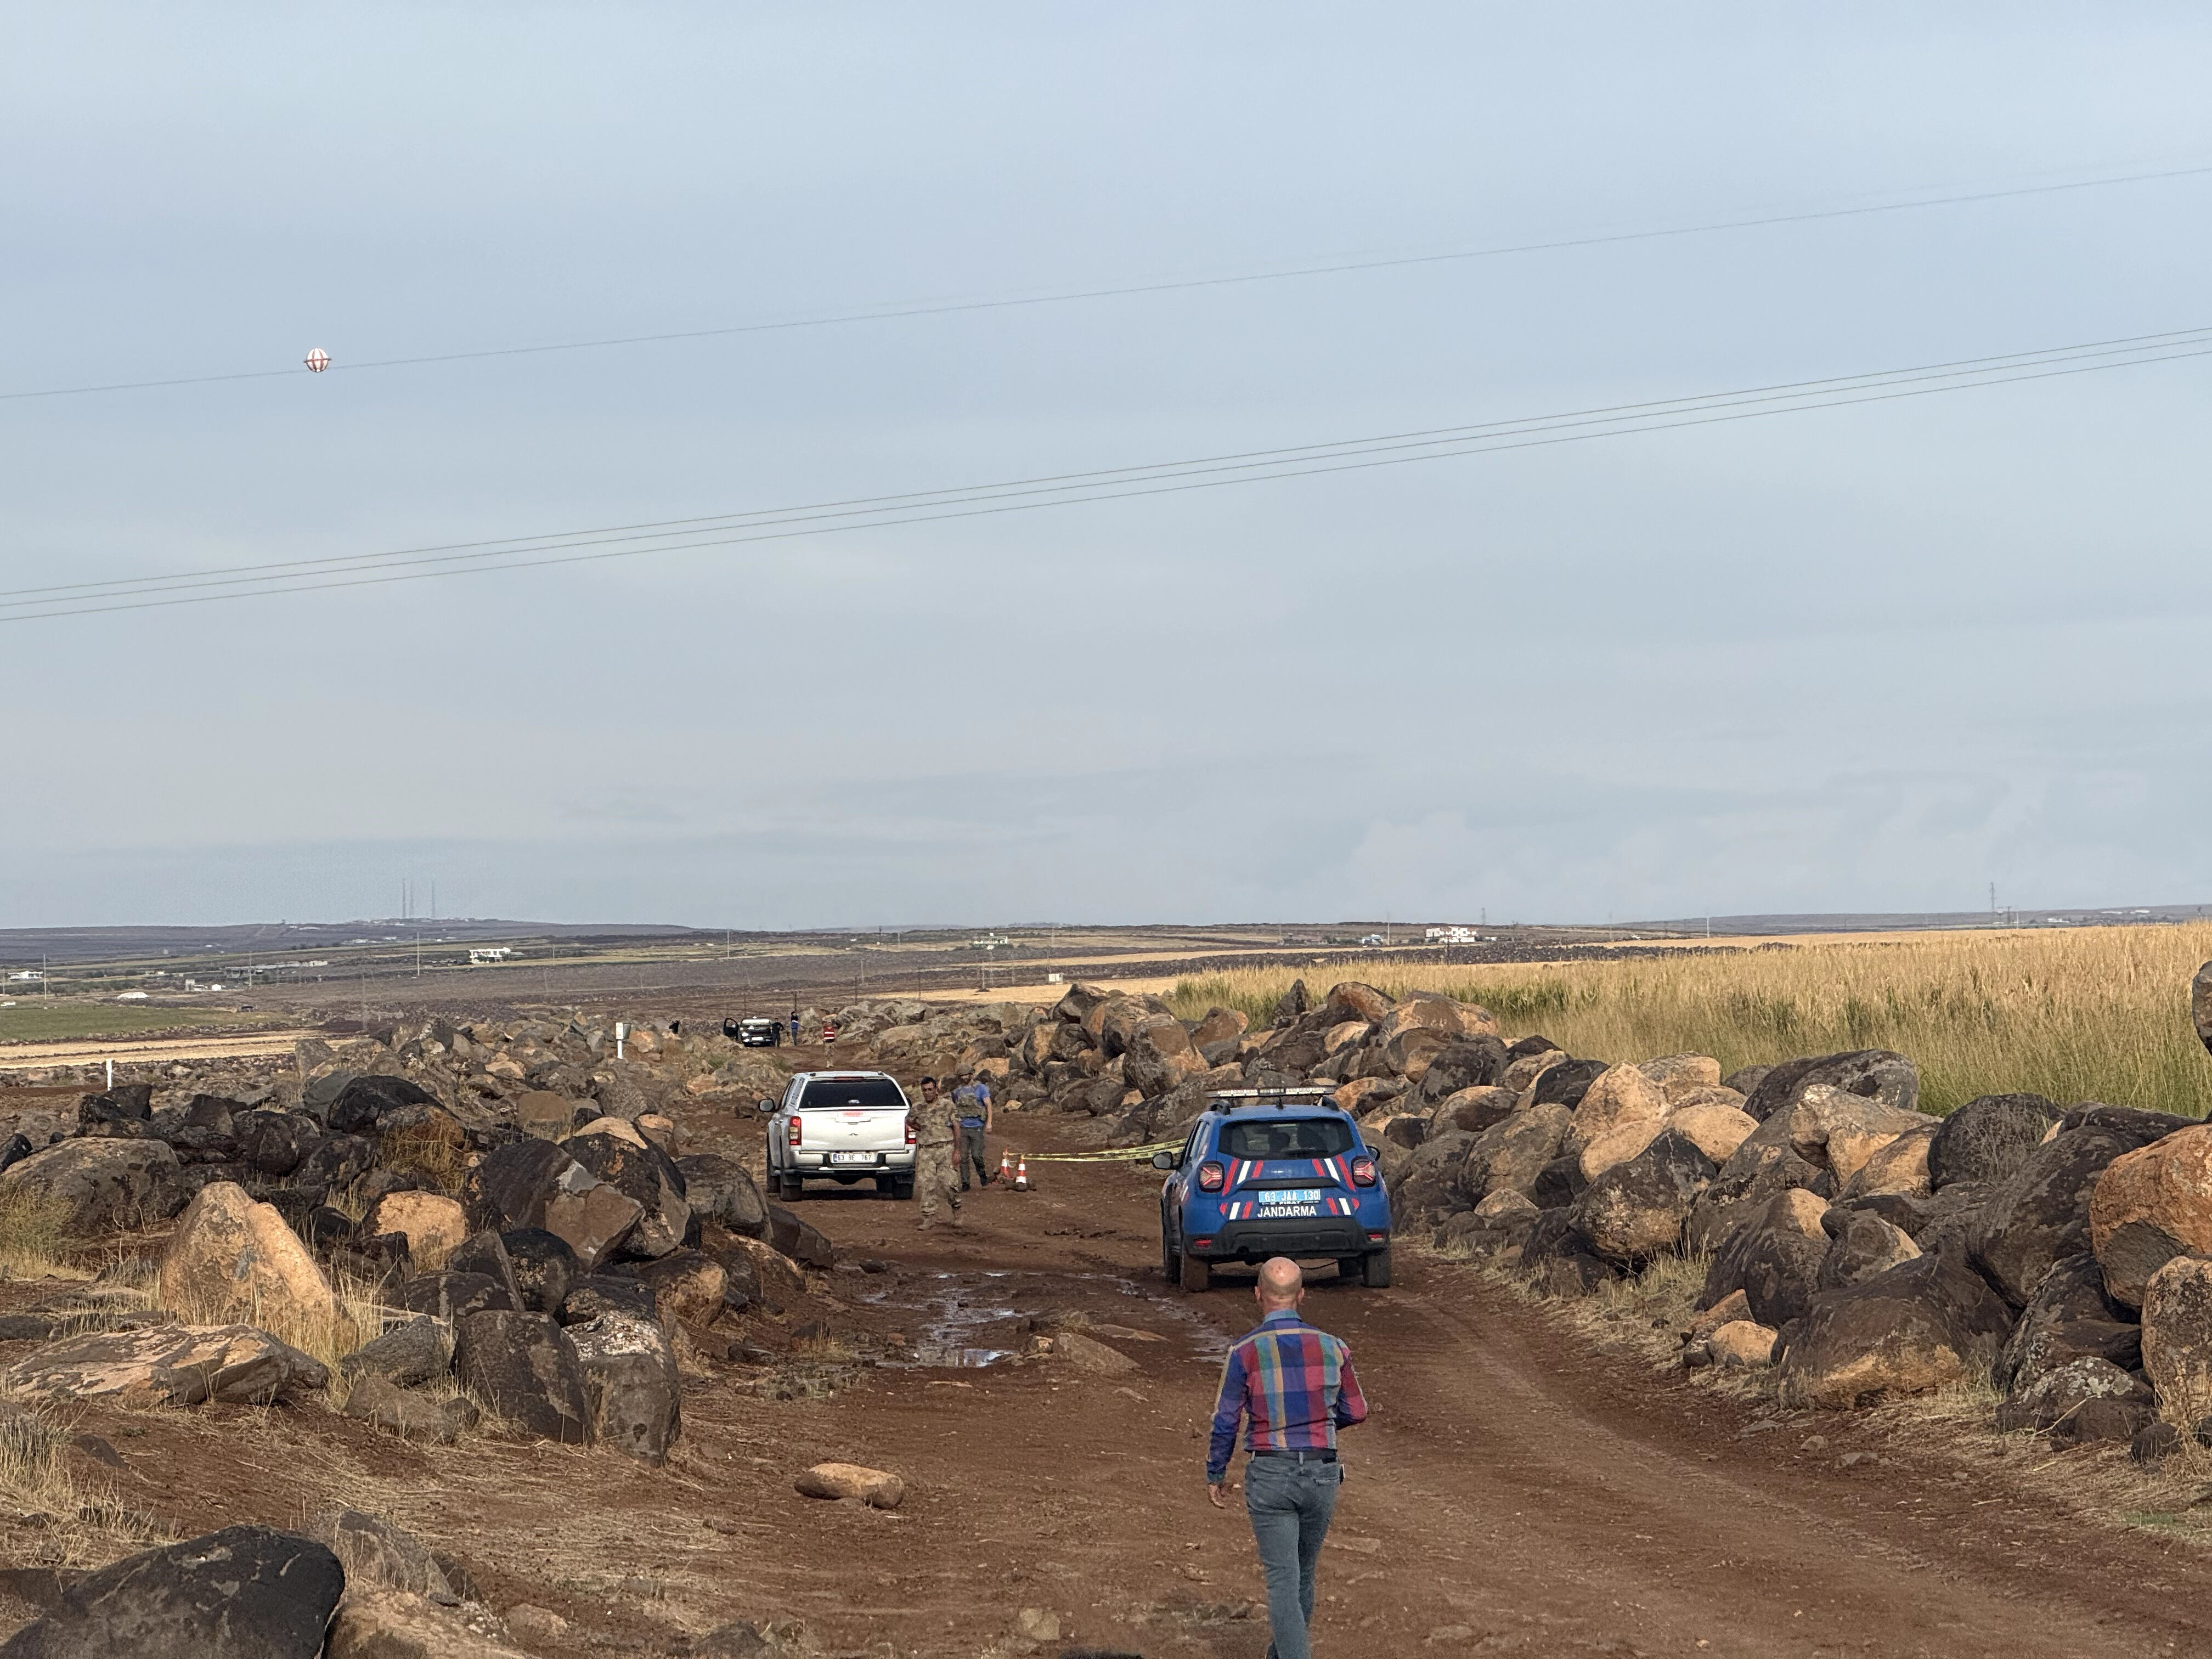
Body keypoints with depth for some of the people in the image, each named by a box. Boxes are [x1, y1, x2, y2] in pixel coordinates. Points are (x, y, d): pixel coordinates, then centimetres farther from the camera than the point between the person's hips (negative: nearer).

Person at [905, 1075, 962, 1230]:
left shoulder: (947, 1105, -1)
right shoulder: (917, 1107, 6)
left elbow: (956, 1128, 0)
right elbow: (909, 1122, 25)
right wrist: (922, 1130, 7)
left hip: (944, 1149, -2)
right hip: (925, 1150, 3)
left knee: (947, 1182, -6)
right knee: (926, 1184, -3)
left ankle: (957, 1210, 19)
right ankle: (929, 1218, 2)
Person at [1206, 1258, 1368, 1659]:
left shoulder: (1245, 1352, -10)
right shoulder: (1332, 1348, -1)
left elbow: (1225, 1423, -6)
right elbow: (1355, 1412, 9)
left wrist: (1214, 1474, 9)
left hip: (1270, 1476, -3)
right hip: (1322, 1475, 3)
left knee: (1283, 1583, -2)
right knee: (1302, 1573, 22)